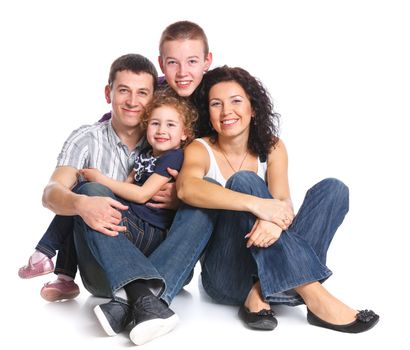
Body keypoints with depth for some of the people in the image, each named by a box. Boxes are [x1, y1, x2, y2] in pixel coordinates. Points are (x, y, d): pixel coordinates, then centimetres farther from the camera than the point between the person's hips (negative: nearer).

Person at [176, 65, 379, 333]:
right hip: (225, 274, -3)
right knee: (243, 181, -27)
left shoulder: (272, 148, 6)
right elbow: (186, 188, -29)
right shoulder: (200, 150, -4)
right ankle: (312, 294, -34)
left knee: (333, 189, -12)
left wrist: (275, 220, -38)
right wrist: (257, 205, -39)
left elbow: (282, 201, -13)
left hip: (270, 268, 4)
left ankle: (260, 294, -24)